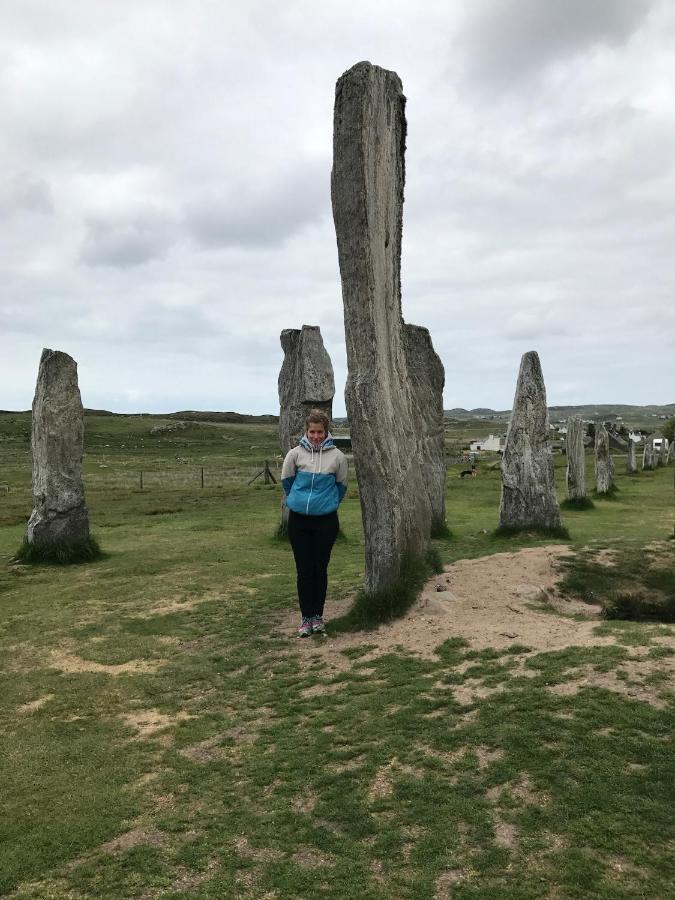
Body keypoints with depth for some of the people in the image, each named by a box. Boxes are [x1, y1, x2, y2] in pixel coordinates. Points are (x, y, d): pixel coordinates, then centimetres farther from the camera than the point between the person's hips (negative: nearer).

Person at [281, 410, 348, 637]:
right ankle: (306, 617, 15)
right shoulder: (295, 454, -5)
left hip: (326, 520, 0)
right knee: (304, 570, 4)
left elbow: (341, 486, 9)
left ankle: (318, 616, 22)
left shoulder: (337, 456, -5)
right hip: (299, 519, 0)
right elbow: (286, 480, 10)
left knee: (320, 569, 8)